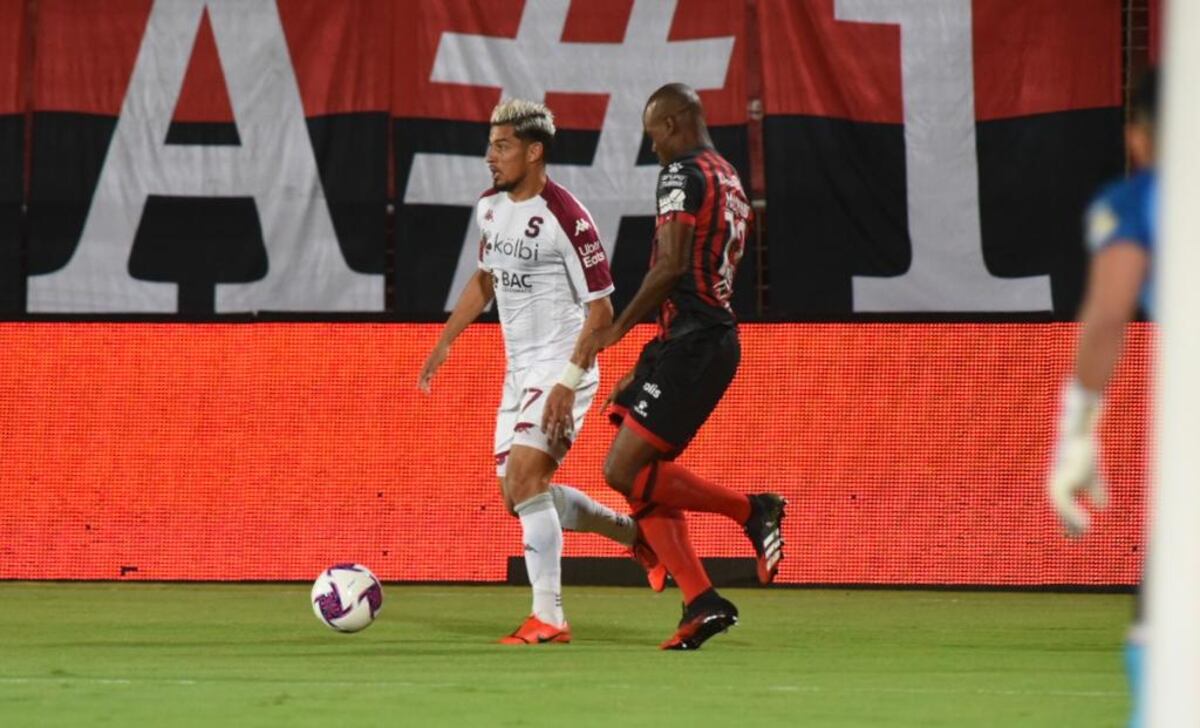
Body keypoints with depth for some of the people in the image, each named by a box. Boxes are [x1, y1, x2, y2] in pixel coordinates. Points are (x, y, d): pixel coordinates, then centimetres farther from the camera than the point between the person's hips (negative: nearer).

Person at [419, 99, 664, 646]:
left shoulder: (565, 218, -18)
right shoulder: (489, 207, 7)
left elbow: (600, 309, -17)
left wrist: (568, 383, -23)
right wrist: (445, 342, 19)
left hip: (561, 369, -9)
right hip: (519, 371, 9)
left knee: (525, 477, -21)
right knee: (517, 495, 9)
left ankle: (549, 617, -18)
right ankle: (636, 534, 28)